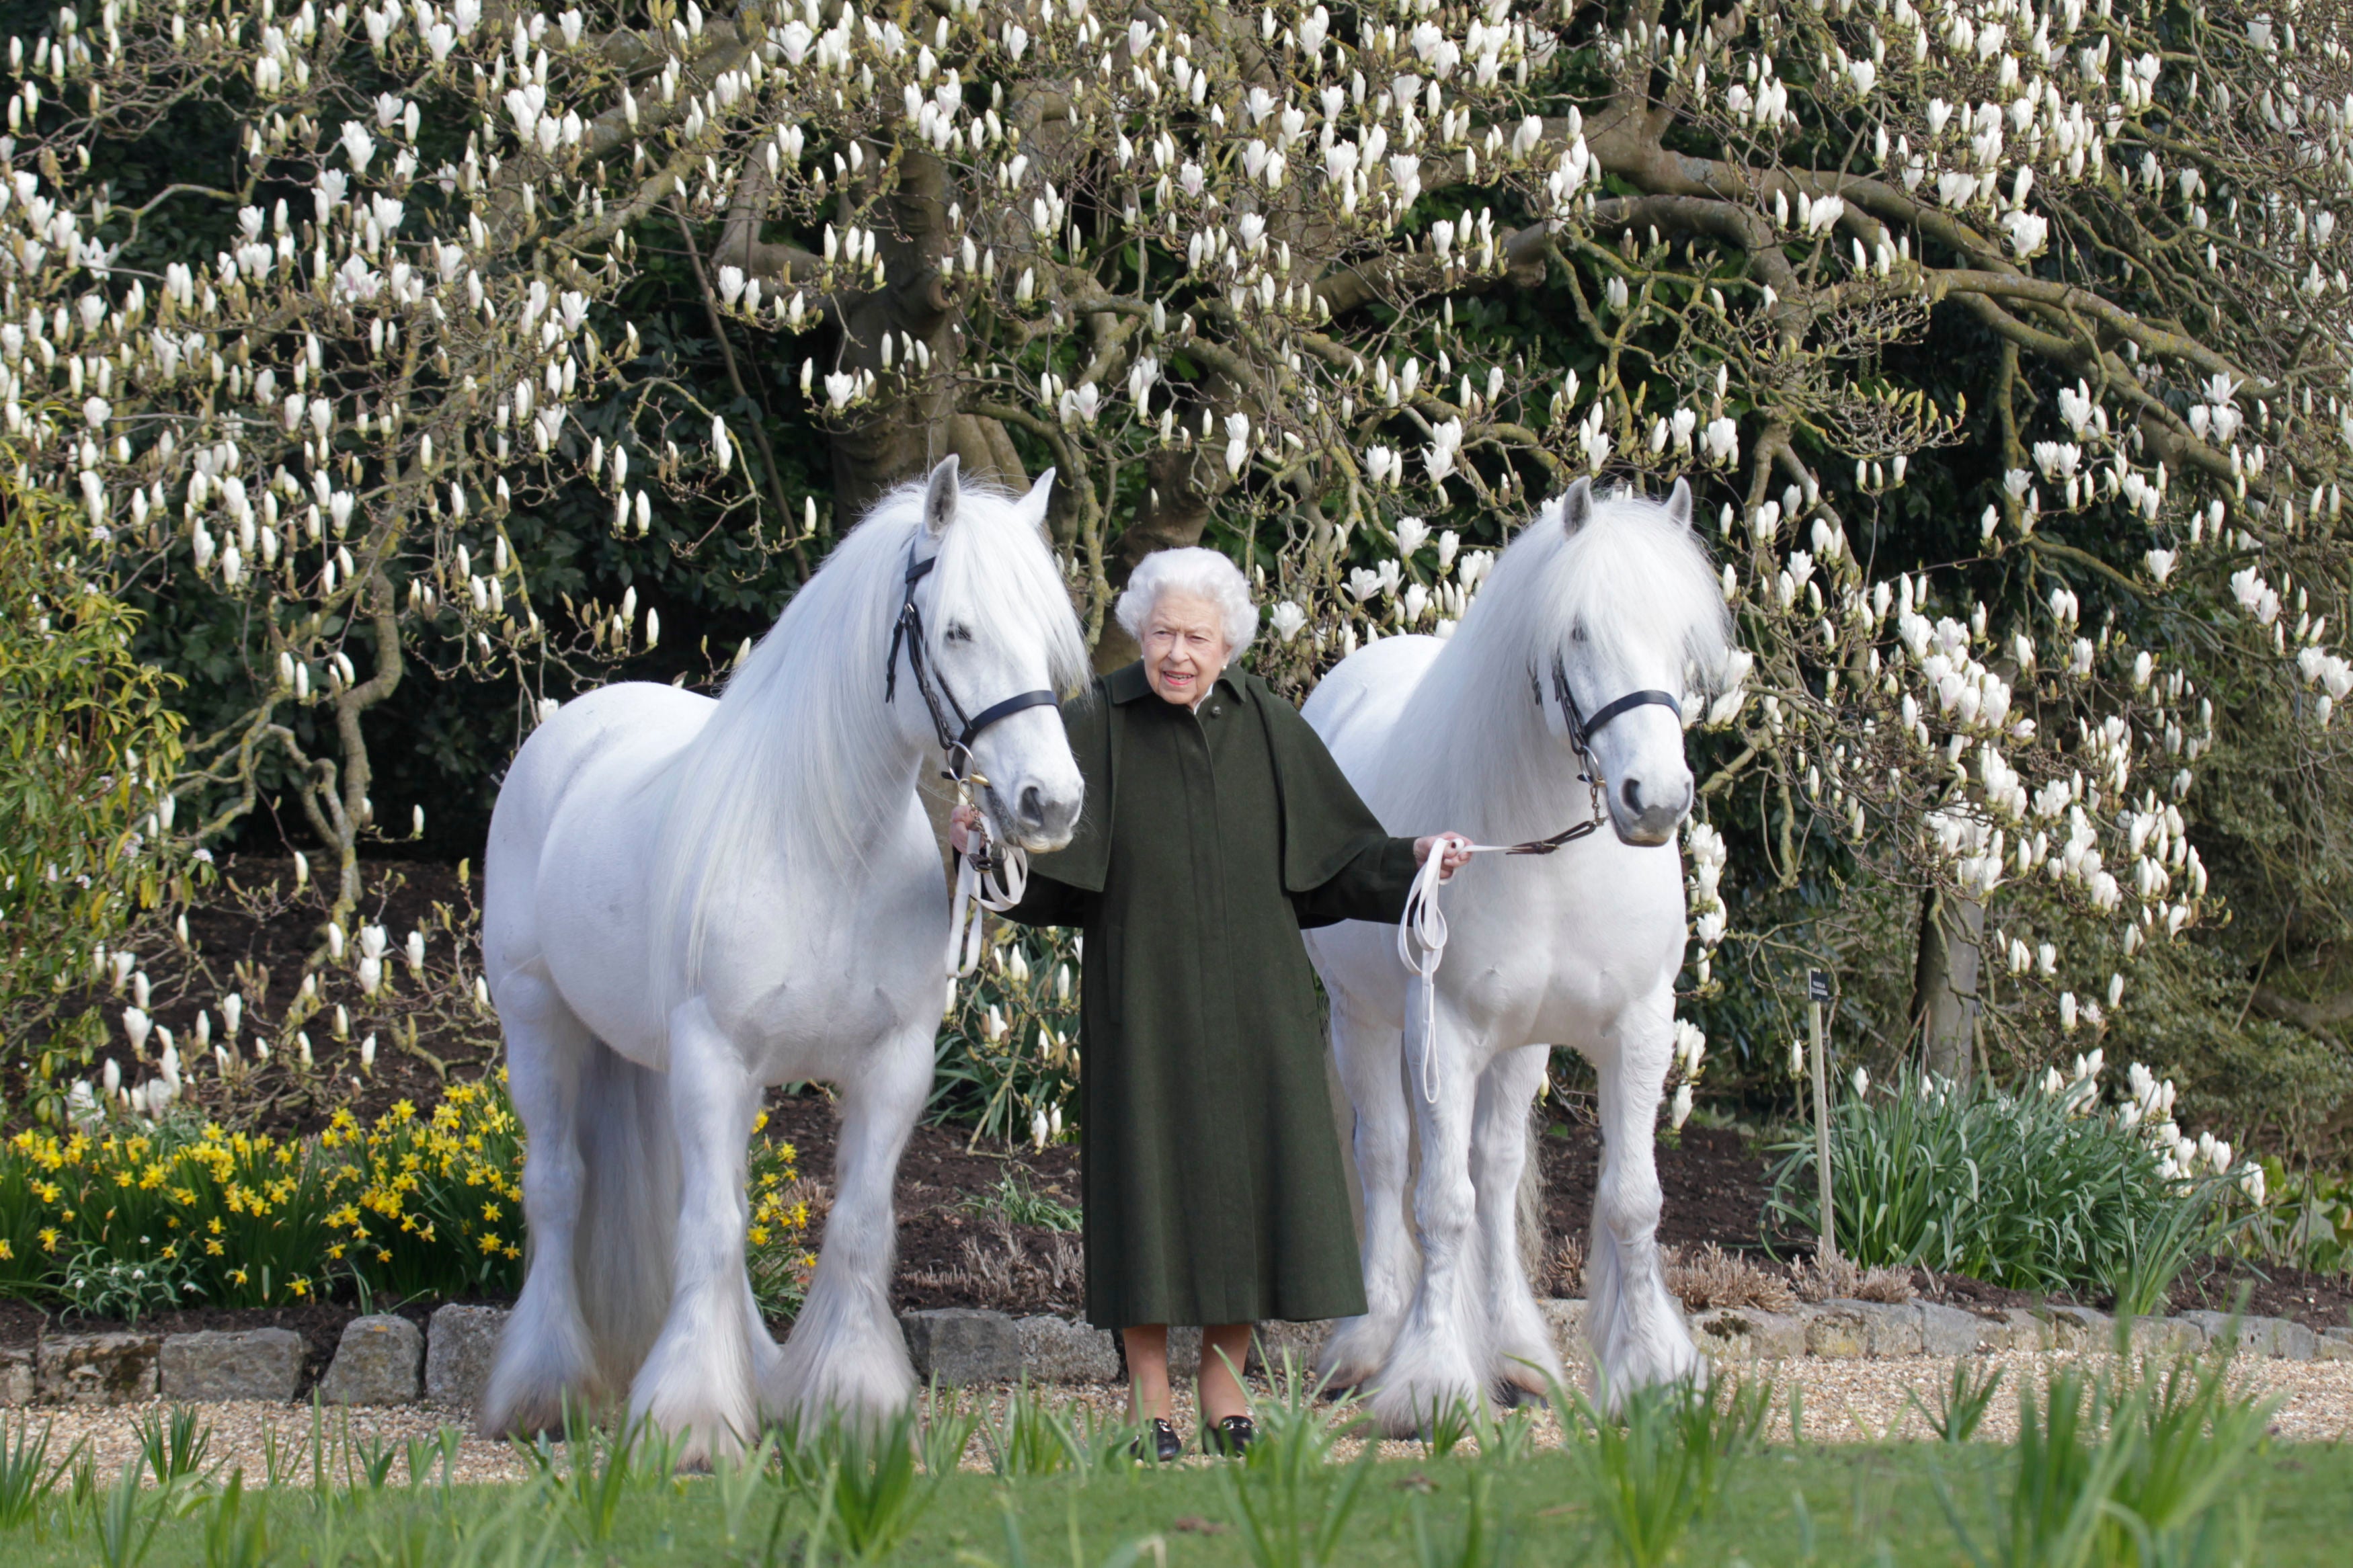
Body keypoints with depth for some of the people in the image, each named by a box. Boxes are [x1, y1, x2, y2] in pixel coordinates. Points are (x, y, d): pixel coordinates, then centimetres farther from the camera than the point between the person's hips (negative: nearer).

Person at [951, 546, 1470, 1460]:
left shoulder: (1268, 727, 4)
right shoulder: (1097, 726, -4)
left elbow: (1333, 857, 7)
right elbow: (1044, 865, -9)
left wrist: (1412, 859, -7)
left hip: (1251, 1000, 3)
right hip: (1143, 999, -3)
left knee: (1247, 1175, 4)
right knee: (1149, 1175, -2)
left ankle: (1225, 1395, 15)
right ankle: (1148, 1402, 7)